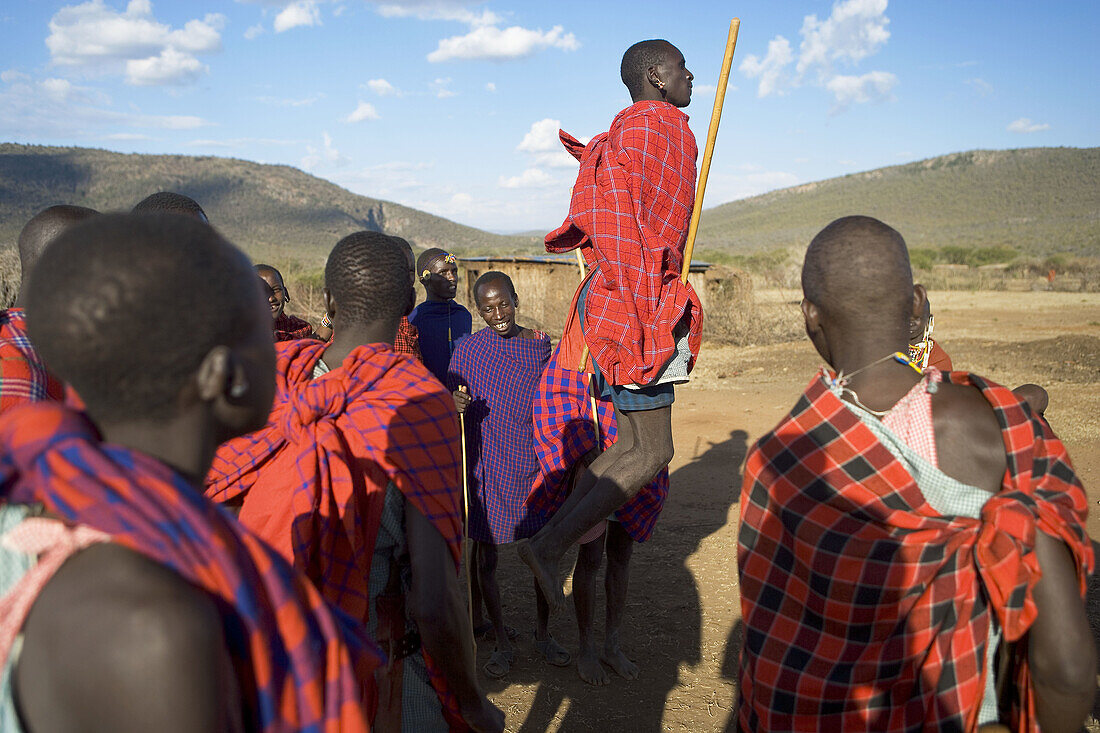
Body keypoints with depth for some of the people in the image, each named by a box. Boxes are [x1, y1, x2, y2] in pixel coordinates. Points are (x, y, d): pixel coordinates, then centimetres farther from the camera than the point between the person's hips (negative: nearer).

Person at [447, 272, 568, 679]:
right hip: (487, 468, -2)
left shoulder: (541, 344, 3)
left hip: (534, 464, 2)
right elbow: (453, 412, 0)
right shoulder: (467, 350, -5)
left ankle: (542, 631, 29)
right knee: (486, 558, 4)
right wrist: (457, 407, -22)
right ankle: (502, 642, 21)